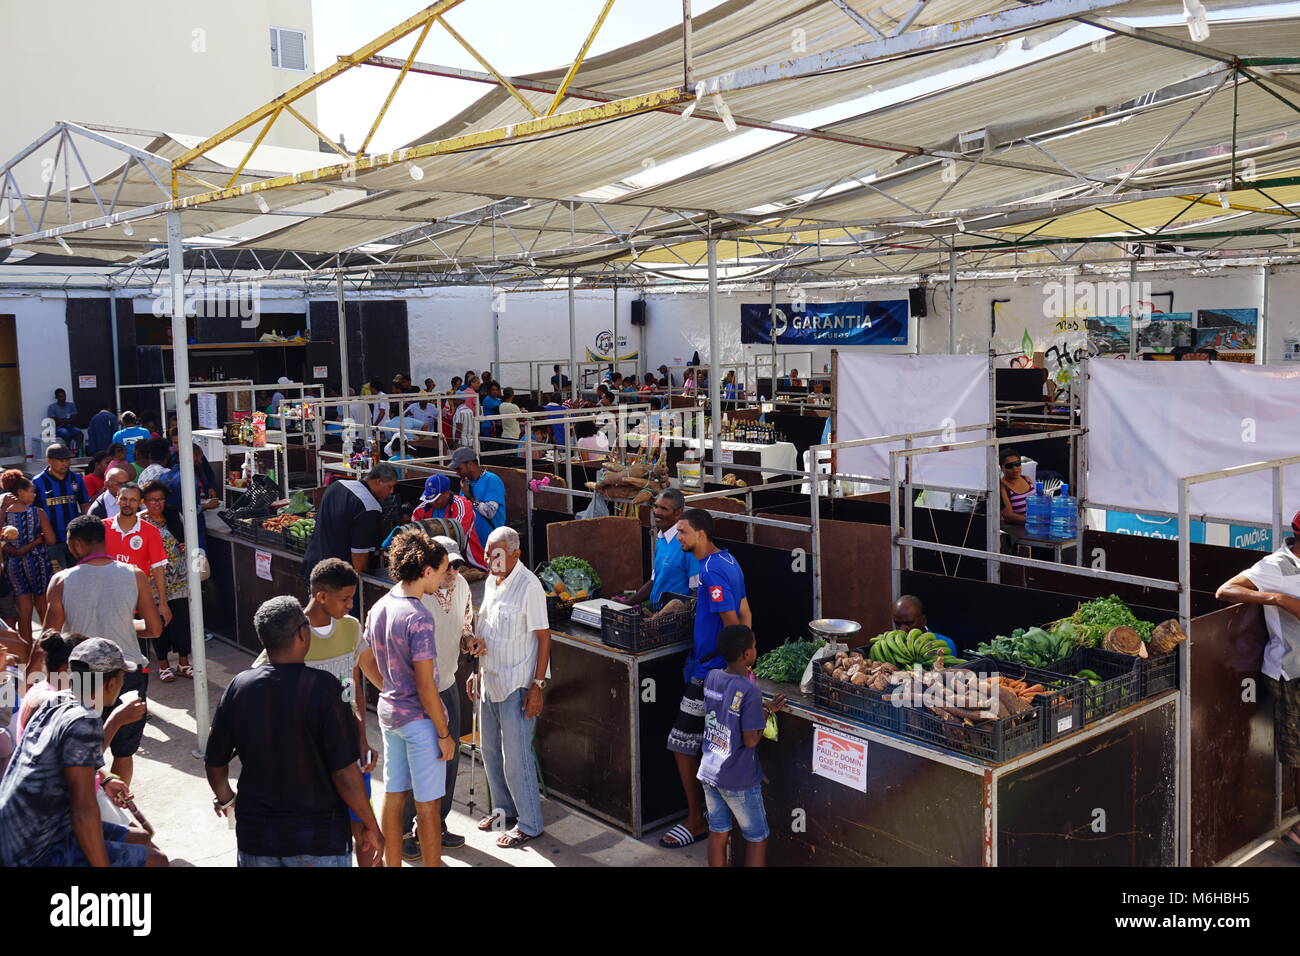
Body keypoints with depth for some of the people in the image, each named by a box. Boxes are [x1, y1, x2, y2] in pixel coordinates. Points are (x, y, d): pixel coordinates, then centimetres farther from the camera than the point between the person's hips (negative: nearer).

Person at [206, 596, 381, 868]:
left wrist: (225, 798, 24)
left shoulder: (240, 685, -7)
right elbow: (344, 772, -19)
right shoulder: (321, 687, -19)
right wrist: (371, 826, -6)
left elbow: (214, 762, 3)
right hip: (320, 841, -4)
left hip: (256, 836, 4)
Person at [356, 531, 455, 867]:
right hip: (420, 718, -8)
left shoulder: (379, 608, 2)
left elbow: (365, 661, 15)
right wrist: (444, 734, -14)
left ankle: (392, 864, 29)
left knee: (393, 795, 17)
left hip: (389, 713, 8)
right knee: (428, 805, 3)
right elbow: (426, 685, -22)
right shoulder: (418, 618, -23)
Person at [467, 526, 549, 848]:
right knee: (491, 752, 18)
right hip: (491, 682, 8)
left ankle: (529, 824, 13)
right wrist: (477, 671, 18)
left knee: (516, 757, -1)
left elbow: (543, 637, -16)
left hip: (517, 685, -8)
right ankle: (504, 809, 36)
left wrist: (537, 685, -18)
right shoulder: (492, 581, 7)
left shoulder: (528, 585, -17)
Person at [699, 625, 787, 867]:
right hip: (738, 780, -6)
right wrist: (767, 711, -8)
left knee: (718, 833, 17)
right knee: (757, 839, 11)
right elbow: (751, 740, -20)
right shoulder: (749, 691, -24)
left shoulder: (712, 677, -2)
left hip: (709, 771, 6)